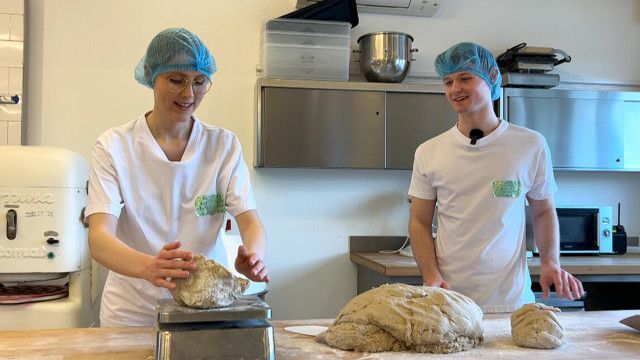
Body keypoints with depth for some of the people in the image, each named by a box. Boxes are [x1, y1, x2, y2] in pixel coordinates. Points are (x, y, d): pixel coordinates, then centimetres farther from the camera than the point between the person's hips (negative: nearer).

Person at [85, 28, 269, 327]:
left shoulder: (224, 145, 1)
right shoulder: (114, 147, -6)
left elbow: (250, 222, -7)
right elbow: (98, 239, -16)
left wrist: (253, 257, -31)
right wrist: (149, 267, -37)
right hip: (132, 315, -1)